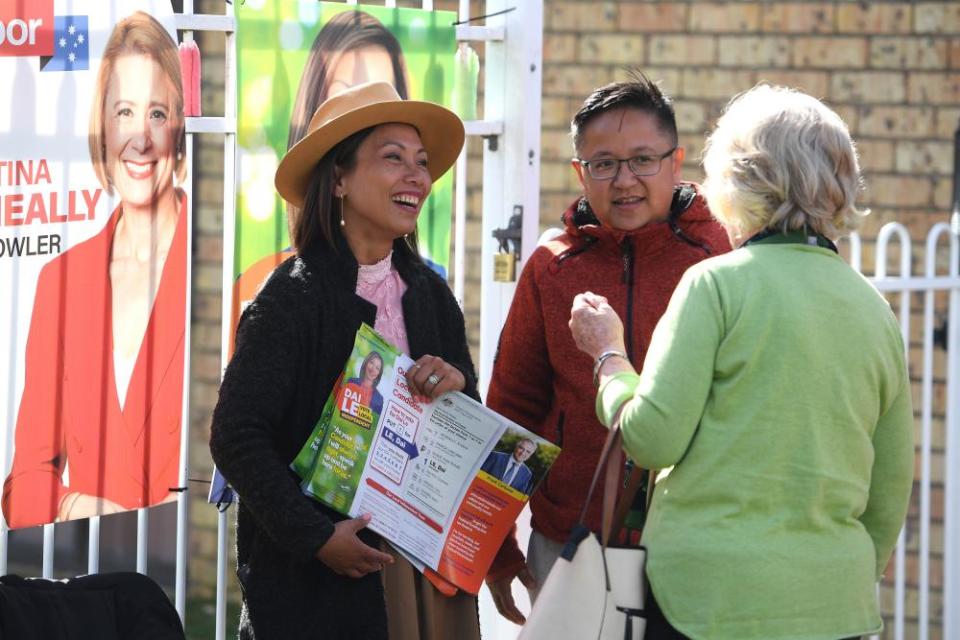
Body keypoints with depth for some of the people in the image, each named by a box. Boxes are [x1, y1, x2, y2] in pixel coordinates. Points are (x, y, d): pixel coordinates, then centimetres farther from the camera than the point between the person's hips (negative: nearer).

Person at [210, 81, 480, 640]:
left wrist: (458, 388, -10)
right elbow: (237, 436, -14)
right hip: (314, 573, -5)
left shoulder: (431, 295, 7)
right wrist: (316, 537, -20)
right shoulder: (295, 296, -10)